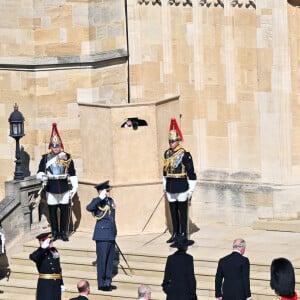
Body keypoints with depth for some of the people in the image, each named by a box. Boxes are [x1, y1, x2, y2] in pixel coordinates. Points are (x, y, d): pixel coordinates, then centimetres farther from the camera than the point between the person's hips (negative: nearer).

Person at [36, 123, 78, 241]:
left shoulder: (67, 157, 5)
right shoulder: (45, 158, 4)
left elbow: (72, 174, 8)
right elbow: (39, 173, 0)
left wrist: (75, 187, 2)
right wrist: (42, 177, -23)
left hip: (65, 190, 0)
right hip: (51, 190, 0)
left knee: (65, 212, 1)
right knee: (52, 212, 4)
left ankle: (64, 233, 10)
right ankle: (55, 233, 14)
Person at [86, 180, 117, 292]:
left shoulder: (111, 201, 13)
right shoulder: (97, 202, -9)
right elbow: (89, 208, -32)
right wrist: (100, 198, -36)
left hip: (111, 235, 8)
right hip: (102, 235, -8)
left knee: (110, 260, 13)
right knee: (102, 260, -3)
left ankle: (108, 282, 21)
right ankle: (101, 284, 3)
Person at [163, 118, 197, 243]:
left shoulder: (185, 154, -10)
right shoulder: (167, 154, 9)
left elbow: (191, 173, -10)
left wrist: (190, 190, -11)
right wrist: (165, 186, 18)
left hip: (182, 188, -6)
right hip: (170, 188, 6)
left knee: (182, 212, 1)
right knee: (173, 212, 11)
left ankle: (183, 235, 7)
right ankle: (175, 234, 19)